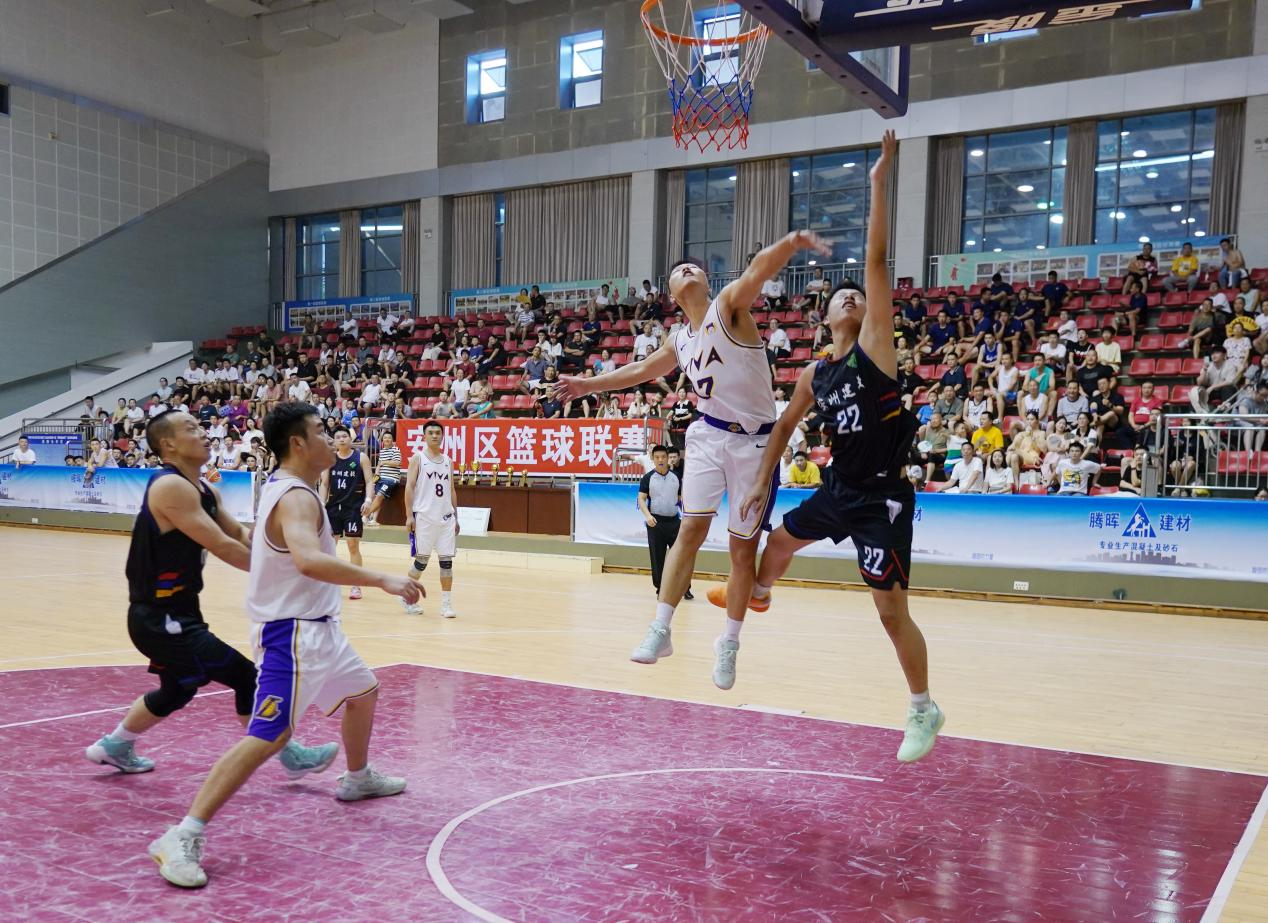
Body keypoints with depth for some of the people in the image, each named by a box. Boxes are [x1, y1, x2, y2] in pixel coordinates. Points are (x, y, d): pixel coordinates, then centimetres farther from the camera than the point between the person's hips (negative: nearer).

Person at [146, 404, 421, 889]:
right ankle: (183, 838, -11)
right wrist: (382, 580, -42)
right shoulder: (296, 498, -24)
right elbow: (308, 560, -43)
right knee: (266, 738, -13)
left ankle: (357, 778, 47)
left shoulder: (283, 486, 8)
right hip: (292, 634, -11)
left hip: (317, 626, 11)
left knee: (363, 691, 27)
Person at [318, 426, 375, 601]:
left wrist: (368, 500, -20)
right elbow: (324, 484, 9)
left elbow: (369, 481, -5)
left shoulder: (361, 457, -3)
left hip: (354, 508, -3)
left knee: (353, 546, 0)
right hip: (333, 506, 3)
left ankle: (356, 586, 8)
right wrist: (321, 504, -3)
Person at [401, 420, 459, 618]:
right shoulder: (418, 459, 0)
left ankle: (446, 603, 5)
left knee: (446, 560, 1)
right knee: (422, 559, 0)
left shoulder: (448, 461, 14)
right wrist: (409, 516, -12)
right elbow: (409, 487, -4)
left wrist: (455, 517, 12)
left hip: (446, 517, 4)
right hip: (424, 517, -4)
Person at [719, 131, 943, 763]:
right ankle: (755, 595, 63)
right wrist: (760, 480, 17)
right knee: (779, 541, 28)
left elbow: (877, 260, -15)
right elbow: (785, 426, 20)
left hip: (882, 497, -6)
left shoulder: (876, 346, -8)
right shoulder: (813, 374, 6)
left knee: (891, 609, -6)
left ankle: (924, 710, 13)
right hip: (839, 489, 7)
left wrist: (879, 183, -18)